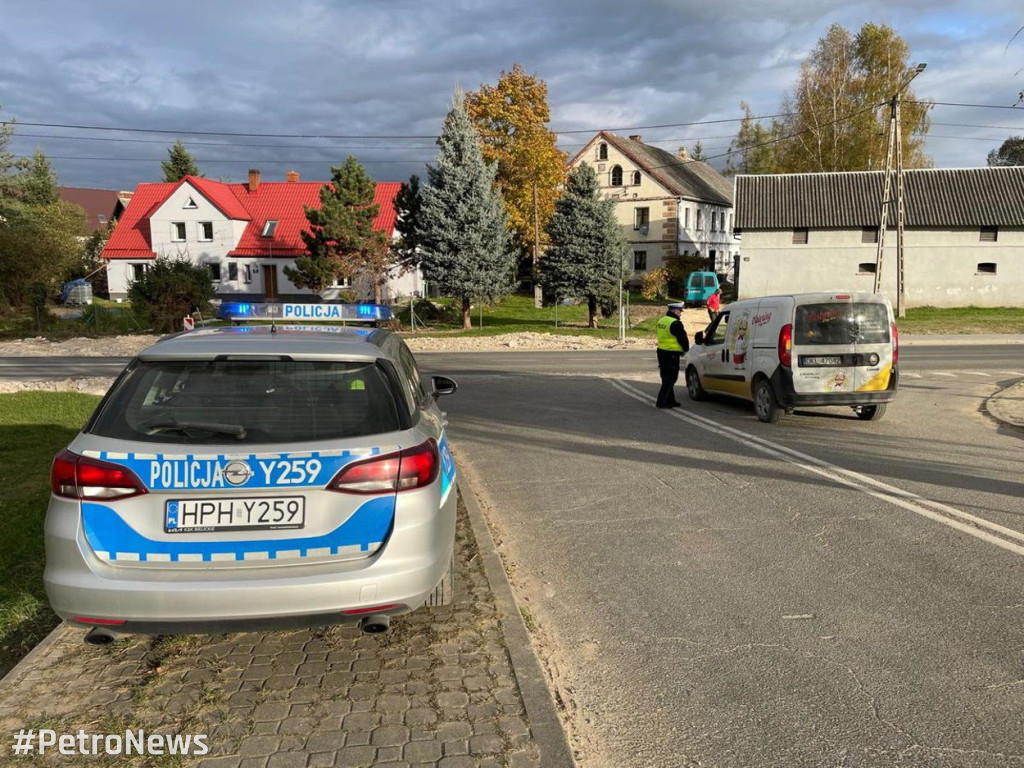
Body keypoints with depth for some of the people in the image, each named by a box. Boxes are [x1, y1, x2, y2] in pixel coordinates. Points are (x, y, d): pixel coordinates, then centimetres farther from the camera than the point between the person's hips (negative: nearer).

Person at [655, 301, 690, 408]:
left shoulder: (661, 321, 11)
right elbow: (683, 339, -13)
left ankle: (670, 400, 25)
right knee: (671, 378, -2)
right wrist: (685, 349, 6)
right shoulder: (676, 323, -17)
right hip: (671, 354, -9)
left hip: (661, 351, 9)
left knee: (666, 378, 16)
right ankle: (661, 401, -4)